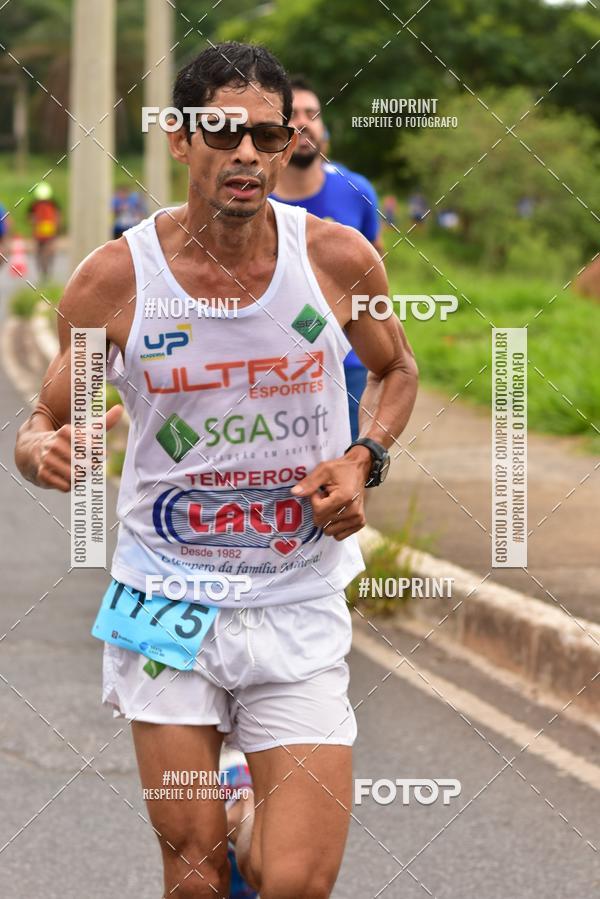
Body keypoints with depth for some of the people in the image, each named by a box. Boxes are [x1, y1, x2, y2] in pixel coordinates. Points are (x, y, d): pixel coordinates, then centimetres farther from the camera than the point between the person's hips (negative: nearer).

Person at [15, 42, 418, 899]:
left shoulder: (339, 258, -6)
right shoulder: (114, 278, -8)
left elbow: (396, 370, 14)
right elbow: (43, 425, 2)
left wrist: (365, 459, -5)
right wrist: (42, 451, -22)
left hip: (299, 605, 0)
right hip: (166, 599, 0)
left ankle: (255, 818, 24)